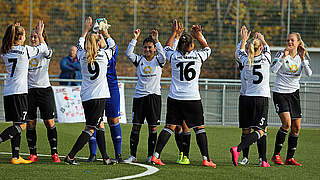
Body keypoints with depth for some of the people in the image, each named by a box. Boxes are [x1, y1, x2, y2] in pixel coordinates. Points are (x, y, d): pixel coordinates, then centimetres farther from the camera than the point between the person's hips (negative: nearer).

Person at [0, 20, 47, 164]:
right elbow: (43, 47, 8)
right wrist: (40, 33, 24)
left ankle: (16, 157, 9)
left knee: (17, 125, 11)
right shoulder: (25, 50, -8)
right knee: (21, 125, -4)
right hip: (20, 91, -7)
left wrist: (14, 31, 31)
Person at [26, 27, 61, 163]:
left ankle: (54, 153, 3)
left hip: (44, 89, -3)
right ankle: (33, 153, 9)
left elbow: (46, 51, -21)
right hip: (29, 91, 3)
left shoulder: (46, 52, 0)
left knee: (49, 122, -3)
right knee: (30, 123, 2)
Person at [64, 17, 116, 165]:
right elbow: (112, 46, 15)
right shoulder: (103, 55, -7)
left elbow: (79, 46, 24)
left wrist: (86, 30, 33)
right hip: (99, 96, -5)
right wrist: (106, 34, 31)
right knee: (90, 129, -5)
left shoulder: (83, 57, 1)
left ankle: (105, 157, 16)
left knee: (100, 125, 14)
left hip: (85, 97, 5)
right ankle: (70, 156, -12)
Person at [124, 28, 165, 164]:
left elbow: (163, 55, -18)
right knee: (136, 126, 0)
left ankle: (151, 155, 7)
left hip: (154, 96, -2)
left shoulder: (158, 61, 4)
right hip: (139, 96, 2)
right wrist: (134, 39, -14)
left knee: (153, 128, 0)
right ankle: (132, 155, 4)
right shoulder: (139, 60, 8)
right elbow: (129, 54, -8)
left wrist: (156, 40, -20)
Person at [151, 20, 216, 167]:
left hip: (174, 98, 2)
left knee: (169, 127, 5)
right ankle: (205, 159, 4)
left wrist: (174, 33, 30)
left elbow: (167, 48, 24)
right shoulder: (198, 56, -3)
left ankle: (156, 155, -2)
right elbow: (207, 49, 21)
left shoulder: (174, 56, 0)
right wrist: (199, 36, 28)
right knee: (199, 128, 6)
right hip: (192, 98, -2)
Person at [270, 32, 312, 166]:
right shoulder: (281, 54, -5)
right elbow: (273, 70, -19)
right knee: (286, 123, -19)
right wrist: (284, 56, -23)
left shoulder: (302, 57, 5)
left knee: (296, 127, 2)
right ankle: (276, 155, -8)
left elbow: (309, 73, -10)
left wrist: (303, 59, -20)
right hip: (280, 92, -5)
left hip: (294, 92, 5)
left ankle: (290, 158, 13)